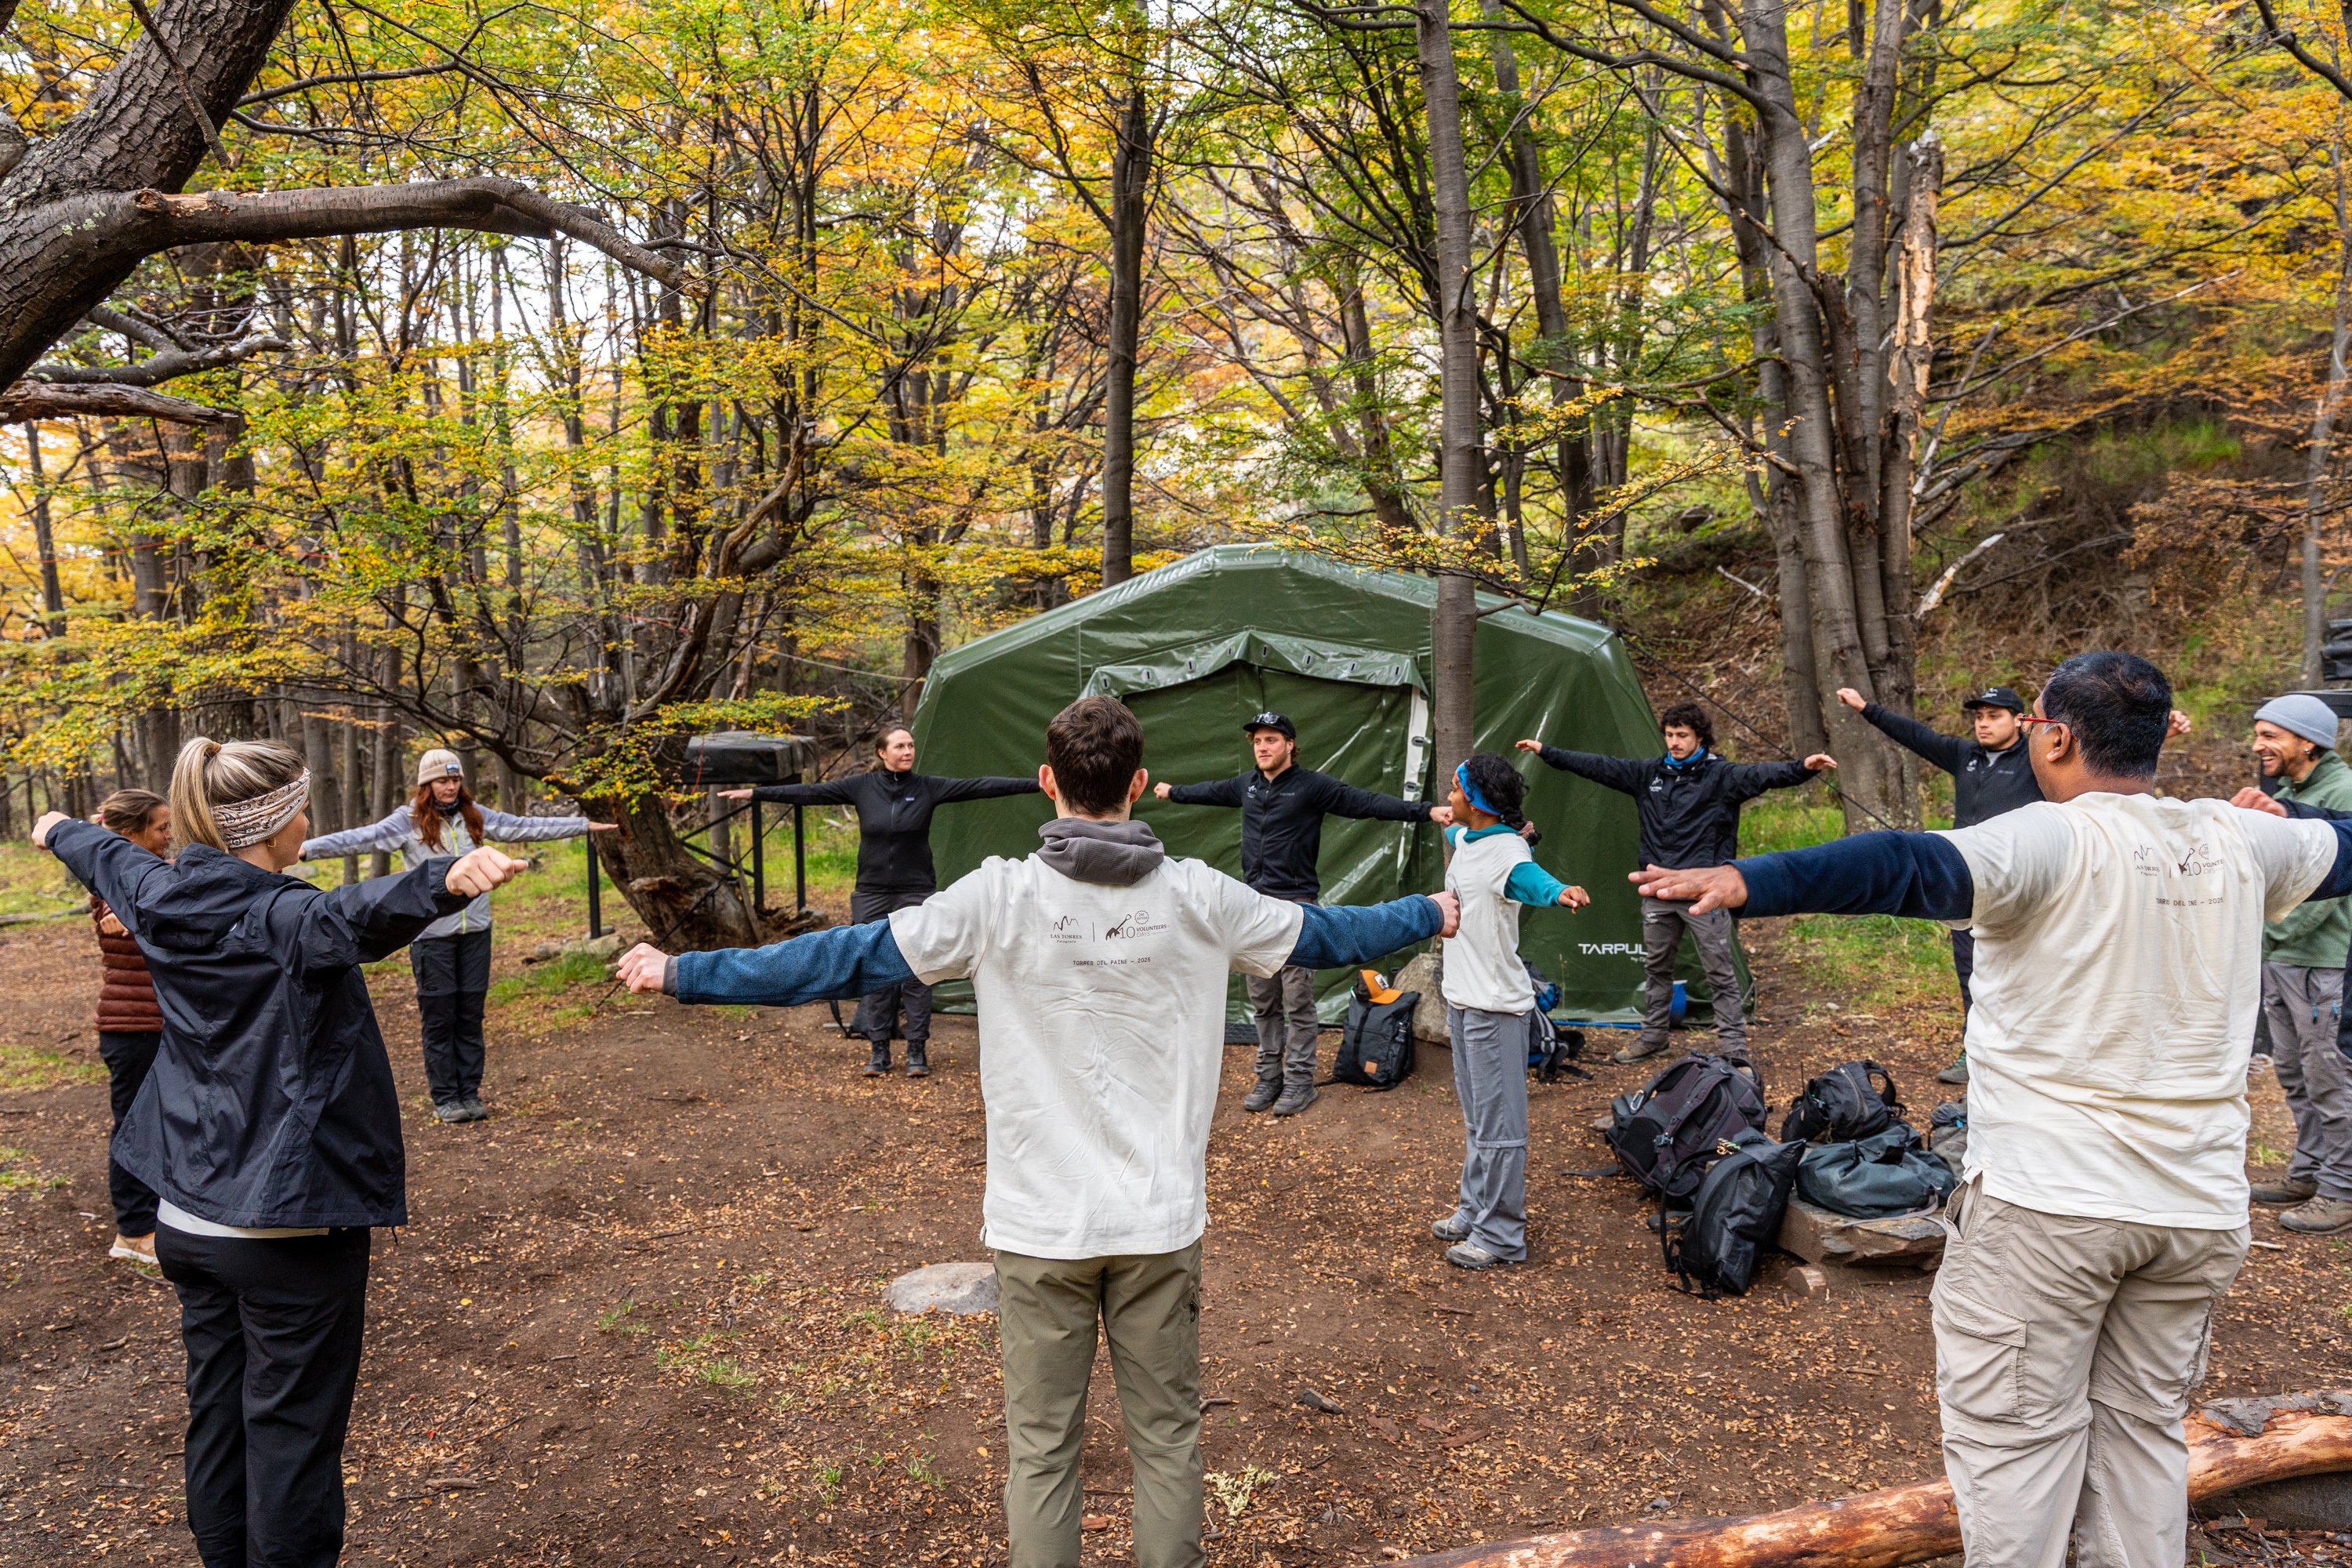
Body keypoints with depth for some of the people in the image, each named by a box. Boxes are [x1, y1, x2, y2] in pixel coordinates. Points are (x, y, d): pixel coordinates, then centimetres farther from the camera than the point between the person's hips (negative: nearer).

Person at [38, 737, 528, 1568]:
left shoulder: (162, 901, 2)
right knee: (291, 1433, 3)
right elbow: (352, 915, -45)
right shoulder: (277, 921, -21)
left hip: (185, 1215, 8)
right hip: (286, 1227, -8)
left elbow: (110, 857, 26)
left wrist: (61, 831, 48)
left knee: (217, 1418, 20)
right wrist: (448, 878, -65)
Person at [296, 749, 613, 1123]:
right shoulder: (409, 821, -5)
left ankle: (470, 1094, 18)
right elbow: (361, 838, -16)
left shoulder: (474, 817, 8)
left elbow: (526, 827, 14)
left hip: (475, 931, 4)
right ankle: (445, 1099, 13)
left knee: (471, 1015, 9)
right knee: (438, 1018, 3)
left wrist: (583, 825, 16)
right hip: (431, 934, -4)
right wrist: (307, 848, -30)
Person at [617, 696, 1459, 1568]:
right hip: (1162, 1219, 2)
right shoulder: (1197, 897, -5)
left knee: (1040, 1447, 12)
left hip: (1041, 1222, -1)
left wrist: (685, 974, 1)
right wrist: (1431, 915, 29)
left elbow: (853, 957, -8)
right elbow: (1320, 934, 10)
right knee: (1167, 1437, 15)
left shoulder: (1002, 896, -11)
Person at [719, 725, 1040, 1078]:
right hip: (872, 894, 1)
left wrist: (1039, 785, -15)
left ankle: (917, 1050, 11)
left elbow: (981, 786, -9)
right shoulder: (862, 787, -2)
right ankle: (879, 1050, 16)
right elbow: (811, 793, -2)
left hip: (916, 893, -1)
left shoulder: (928, 787, -3)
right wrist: (754, 793, -5)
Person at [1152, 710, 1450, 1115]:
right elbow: (1210, 791, 29)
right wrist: (1173, 792, 46)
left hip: (1295, 904, -6)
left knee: (1297, 999, -2)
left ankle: (1300, 1080, 8)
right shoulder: (1246, 785, 9)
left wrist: (1426, 811, -26)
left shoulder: (1312, 786, -9)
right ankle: (1269, 1076, 21)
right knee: (1262, 999, 11)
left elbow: (1368, 803, -16)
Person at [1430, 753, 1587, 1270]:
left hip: (1496, 1004, -10)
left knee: (1497, 1121, -3)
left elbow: (1530, 876, -44)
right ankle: (1474, 1211, 33)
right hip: (1461, 995, 10)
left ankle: (1500, 1235, 6)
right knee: (1474, 1114, 20)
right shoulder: (1464, 838, 8)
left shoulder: (1507, 849, -20)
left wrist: (1560, 893, -64)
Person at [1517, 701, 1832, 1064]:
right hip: (1659, 892, 5)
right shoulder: (1649, 773, 6)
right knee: (1656, 967, 17)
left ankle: (1734, 1050, 7)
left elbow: (1763, 774, -25)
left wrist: (1803, 767, -44)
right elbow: (1597, 766, 11)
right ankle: (1652, 1037, 32)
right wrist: (1545, 751, 12)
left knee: (1721, 973, 0)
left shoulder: (1722, 775, -8)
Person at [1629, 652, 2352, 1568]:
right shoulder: (2237, 845, 4)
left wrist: (1747, 883, -45)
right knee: (2143, 1430, 18)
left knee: (2013, 1433, 4)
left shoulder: (2055, 841, -15)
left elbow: (1912, 869, -33)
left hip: (2047, 1200, -6)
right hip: (2198, 1208, 6)